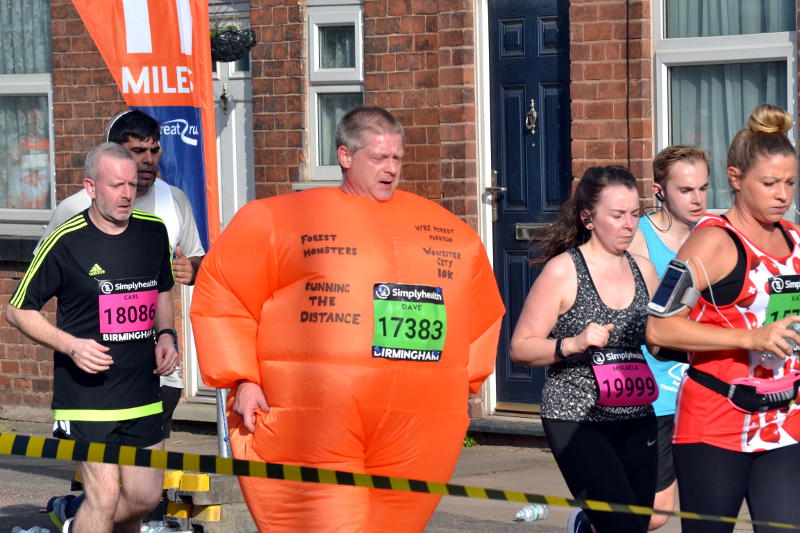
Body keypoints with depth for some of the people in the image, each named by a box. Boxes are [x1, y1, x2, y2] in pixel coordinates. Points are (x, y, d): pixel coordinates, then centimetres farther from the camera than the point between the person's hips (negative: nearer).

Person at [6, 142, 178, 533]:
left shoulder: (153, 232, 5)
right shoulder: (66, 241, -10)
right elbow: (18, 310, -3)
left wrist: (164, 335, 5)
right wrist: (72, 346, -15)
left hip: (143, 393, 5)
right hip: (87, 394, -5)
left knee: (145, 497, 8)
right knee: (105, 495, -12)